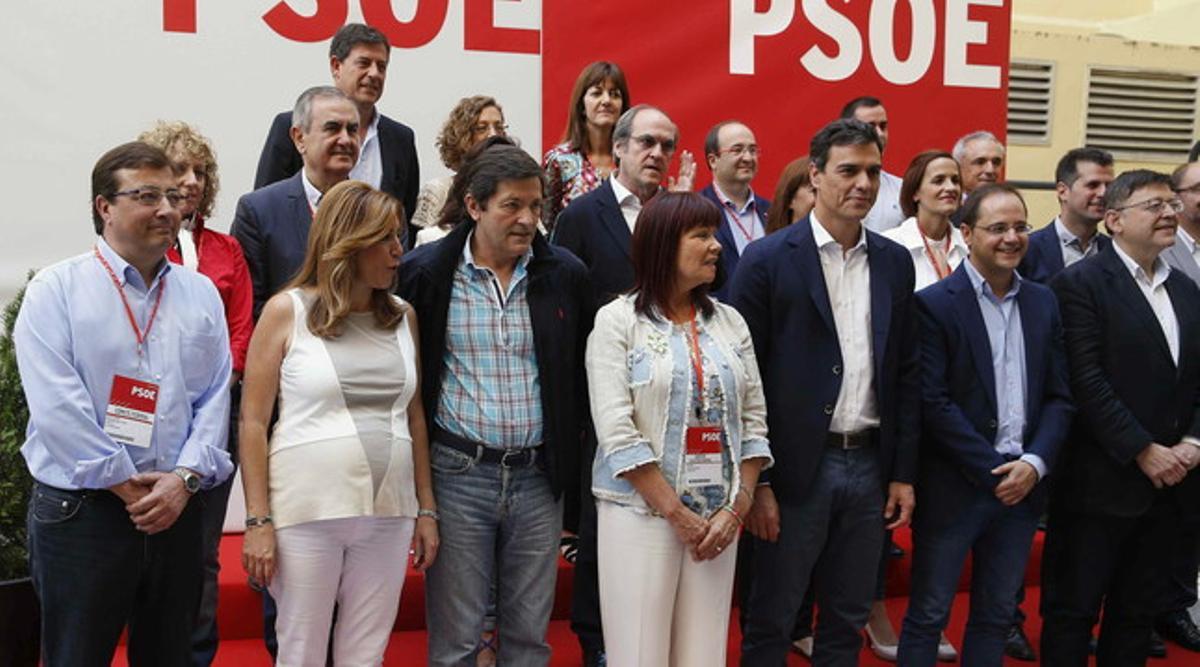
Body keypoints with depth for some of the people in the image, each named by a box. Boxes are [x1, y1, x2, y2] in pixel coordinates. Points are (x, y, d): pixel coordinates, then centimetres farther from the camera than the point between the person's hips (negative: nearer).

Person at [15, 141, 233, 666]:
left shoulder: (201, 293, 9)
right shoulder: (57, 289, -3)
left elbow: (214, 398, 4)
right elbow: (57, 405, -12)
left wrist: (186, 477, -10)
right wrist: (124, 484, -13)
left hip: (177, 508, 4)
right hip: (80, 511, -3)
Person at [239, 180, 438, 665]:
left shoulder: (403, 317, 9)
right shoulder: (287, 311, -3)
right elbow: (253, 422, -4)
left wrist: (426, 509, 9)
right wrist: (258, 520, -9)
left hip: (389, 512, 4)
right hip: (306, 512, -3)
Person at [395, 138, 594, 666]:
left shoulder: (566, 274, 2)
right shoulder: (427, 272, -4)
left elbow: (583, 371, 11)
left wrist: (571, 456, 7)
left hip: (538, 476, 2)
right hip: (458, 473, -2)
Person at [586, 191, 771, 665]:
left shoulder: (729, 321, 9)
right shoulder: (618, 320, -5)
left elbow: (754, 421, 7)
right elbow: (616, 431, -11)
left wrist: (736, 508, -3)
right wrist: (676, 513, -12)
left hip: (718, 517, 4)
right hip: (640, 513, -4)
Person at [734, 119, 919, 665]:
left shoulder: (895, 262, 8)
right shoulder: (767, 260, -7)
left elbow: (906, 374, 10)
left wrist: (903, 473, 6)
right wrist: (755, 482, -10)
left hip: (870, 465, 5)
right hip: (797, 467, -4)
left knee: (847, 621, 16)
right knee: (771, 622, 8)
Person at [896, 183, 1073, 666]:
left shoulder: (1043, 302, 8)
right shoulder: (934, 304, -9)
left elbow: (1059, 396, 7)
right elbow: (933, 403, -15)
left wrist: (1035, 463, -8)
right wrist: (993, 471, -14)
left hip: (1023, 484, 5)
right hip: (954, 488, -5)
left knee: (996, 616, 16)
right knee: (928, 616, 5)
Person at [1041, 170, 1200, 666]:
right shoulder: (1081, 283, -9)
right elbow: (1087, 382, -16)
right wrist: (1142, 451, -16)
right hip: (1103, 480, -7)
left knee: (1138, 612, 16)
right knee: (1073, 611, 4)